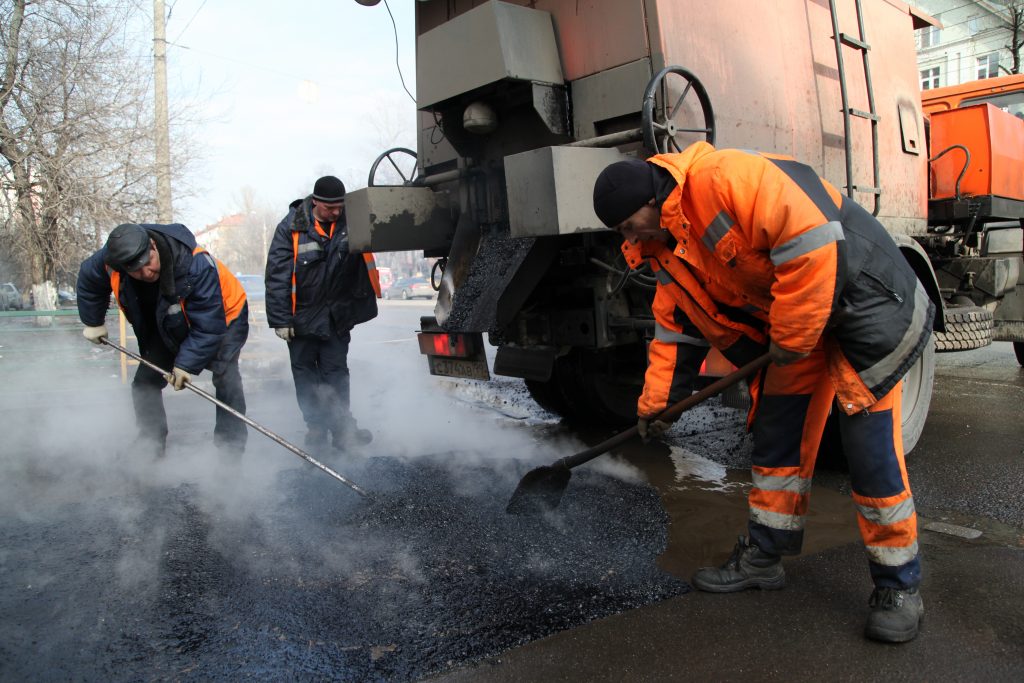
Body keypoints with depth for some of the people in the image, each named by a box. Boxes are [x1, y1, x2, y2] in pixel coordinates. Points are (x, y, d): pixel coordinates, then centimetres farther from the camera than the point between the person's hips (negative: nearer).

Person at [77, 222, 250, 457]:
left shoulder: (197, 265, -41)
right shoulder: (114, 259, -24)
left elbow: (209, 326, -35)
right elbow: (88, 279, 3)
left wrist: (187, 364, -34)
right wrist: (93, 322, 10)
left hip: (223, 316, -6)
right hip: (168, 327, 6)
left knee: (225, 376, -24)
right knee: (145, 382, 1)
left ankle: (231, 448, -17)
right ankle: (149, 445, 17)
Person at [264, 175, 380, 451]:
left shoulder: (350, 221, -7)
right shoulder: (291, 226, -13)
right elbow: (277, 275, -12)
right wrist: (281, 320, -13)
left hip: (337, 314, 1)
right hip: (301, 315, -1)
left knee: (336, 373, 5)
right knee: (305, 374, 8)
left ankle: (342, 429, 9)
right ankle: (316, 427, 19)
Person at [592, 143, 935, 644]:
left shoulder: (727, 178, -25)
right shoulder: (671, 254, 5)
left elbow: (812, 244, -31)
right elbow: (674, 333, 11)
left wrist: (789, 340, -22)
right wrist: (654, 403, 7)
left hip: (865, 299, -8)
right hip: (792, 331, 9)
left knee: (870, 448, -8)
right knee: (776, 436, 9)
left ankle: (898, 586, 9)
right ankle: (763, 556, 24)